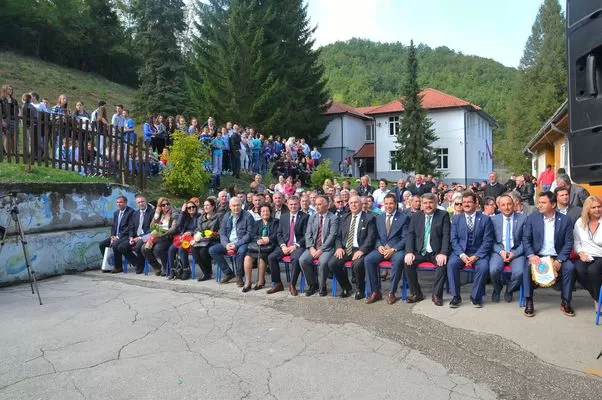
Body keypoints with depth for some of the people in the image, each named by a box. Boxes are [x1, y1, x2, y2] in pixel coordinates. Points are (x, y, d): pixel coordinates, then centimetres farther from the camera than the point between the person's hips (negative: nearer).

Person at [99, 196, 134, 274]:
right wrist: (112, 236, -2)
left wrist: (118, 237, -18)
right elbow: (113, 226, 17)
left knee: (115, 245, -30)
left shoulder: (131, 212, -11)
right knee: (101, 244, -1)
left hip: (126, 236, -9)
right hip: (116, 236, 9)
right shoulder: (116, 213, 15)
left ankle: (118, 267, -15)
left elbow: (130, 227, -17)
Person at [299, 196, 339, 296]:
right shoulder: (312, 217, 13)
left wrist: (321, 250, -18)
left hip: (327, 248, -4)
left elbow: (332, 236, -11)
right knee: (302, 260, -21)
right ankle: (312, 285, -2)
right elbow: (308, 234, 7)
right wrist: (311, 248, -9)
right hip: (313, 247, 5)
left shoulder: (333, 218, -2)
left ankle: (322, 286, -8)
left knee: (323, 261, -33)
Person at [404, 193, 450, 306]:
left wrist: (443, 253, -20)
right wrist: (409, 252, -12)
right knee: (408, 262, -23)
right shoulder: (415, 216, 10)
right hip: (419, 251, 2)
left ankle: (436, 295, -13)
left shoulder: (443, 215, 3)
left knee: (443, 263, -31)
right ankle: (416, 294, -6)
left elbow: (446, 235, -6)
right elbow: (410, 235, 4)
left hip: (436, 252, -2)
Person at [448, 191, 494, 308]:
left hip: (478, 253, -1)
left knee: (484, 267, -30)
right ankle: (456, 296, -13)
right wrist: (462, 255, -15)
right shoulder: (456, 219, 8)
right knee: (451, 264, -28)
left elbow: (487, 241, -3)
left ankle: (475, 297, -9)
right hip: (461, 251, 1)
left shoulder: (485, 219, 3)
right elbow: (453, 239, 2)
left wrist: (476, 256, -16)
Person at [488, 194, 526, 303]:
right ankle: (497, 290, 7)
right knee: (493, 270, -28)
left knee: (519, 272, -28)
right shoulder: (493, 219, 4)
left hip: (516, 252, 0)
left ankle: (509, 290, 7)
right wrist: (501, 251, -13)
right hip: (499, 251, 0)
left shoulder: (523, 218, 1)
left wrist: (514, 253, -13)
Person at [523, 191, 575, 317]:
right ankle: (529, 302, -18)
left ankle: (565, 302, -9)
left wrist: (559, 260, -16)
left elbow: (568, 243, -2)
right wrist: (531, 255, -18)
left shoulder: (565, 220, 0)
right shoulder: (532, 218, 0)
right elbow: (526, 239, -2)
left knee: (569, 267, -27)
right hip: (537, 256, 0)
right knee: (528, 267, -30)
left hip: (557, 257, 1)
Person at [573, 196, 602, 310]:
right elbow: (576, 242, 11)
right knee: (579, 270, -30)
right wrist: (581, 253, -6)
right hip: (585, 256, 2)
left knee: (592, 270, -34)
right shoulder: (580, 222, 6)